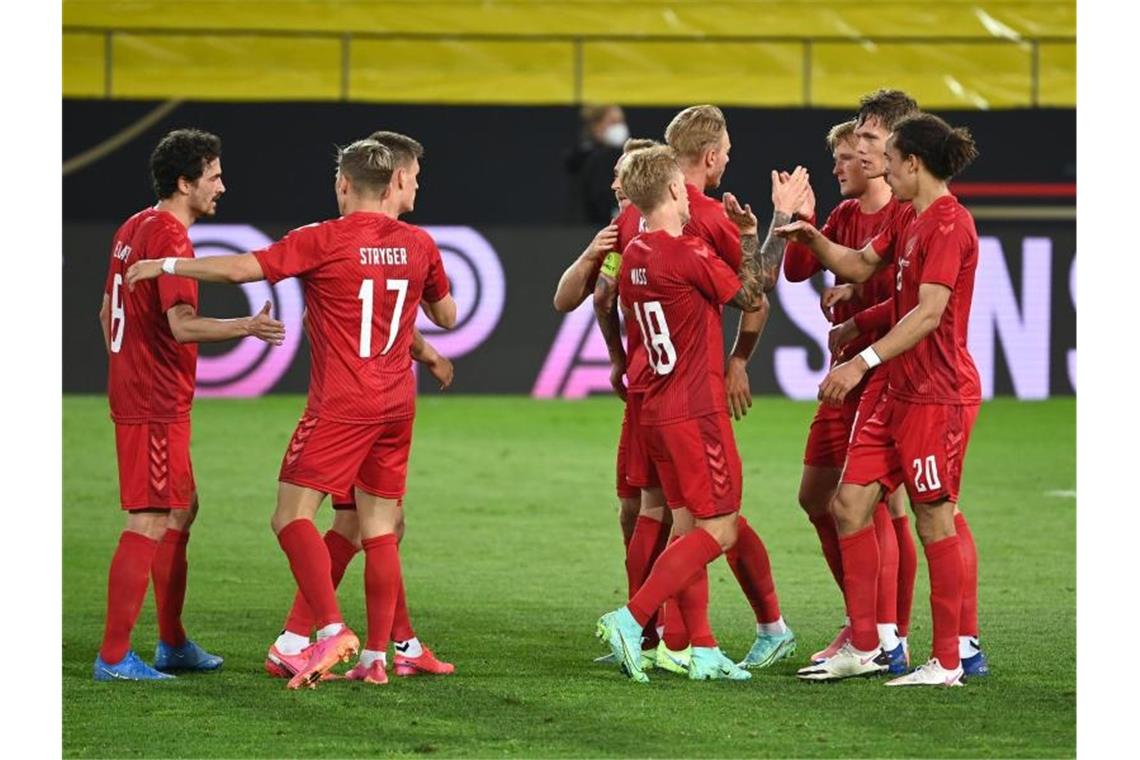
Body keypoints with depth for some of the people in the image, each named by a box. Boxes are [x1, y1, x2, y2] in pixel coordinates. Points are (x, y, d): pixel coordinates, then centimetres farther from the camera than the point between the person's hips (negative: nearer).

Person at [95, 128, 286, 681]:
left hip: (134, 394, 11)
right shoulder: (170, 236, -17)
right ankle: (114, 656, -9)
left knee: (181, 511, 18)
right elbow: (182, 325, -27)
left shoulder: (132, 230, 14)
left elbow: (107, 313, 22)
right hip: (157, 406, -11)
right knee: (150, 522, -9)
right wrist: (248, 327, -35)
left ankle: (172, 644, 25)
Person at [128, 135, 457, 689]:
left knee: (292, 516, -3)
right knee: (380, 530, 8)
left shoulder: (323, 241, -9)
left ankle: (331, 631, -17)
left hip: (342, 407, -6)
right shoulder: (419, 245, 5)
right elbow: (446, 316, 17)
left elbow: (241, 268, -13)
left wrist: (165, 265, -2)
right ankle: (375, 657, 6)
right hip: (397, 404, 6)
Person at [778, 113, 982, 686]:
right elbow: (860, 265, 28)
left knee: (933, 521, -4)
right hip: (900, 392, 10)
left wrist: (862, 363, -26)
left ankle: (946, 662, 3)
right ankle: (862, 647, 12)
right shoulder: (909, 220, 15)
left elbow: (929, 313, -23)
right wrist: (814, 239, 10)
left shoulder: (948, 223, -15)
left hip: (938, 396, -10)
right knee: (850, 502, 6)